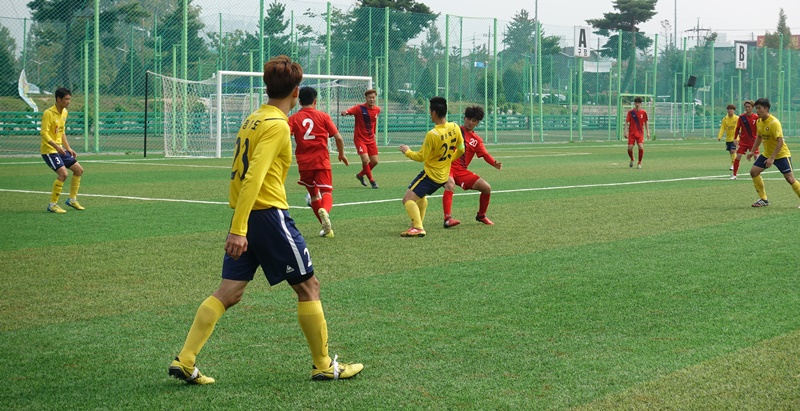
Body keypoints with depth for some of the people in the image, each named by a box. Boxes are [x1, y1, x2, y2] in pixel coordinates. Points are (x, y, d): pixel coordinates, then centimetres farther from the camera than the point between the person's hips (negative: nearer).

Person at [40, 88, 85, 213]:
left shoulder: (64, 112, 10)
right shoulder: (48, 113, -17)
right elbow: (44, 133, -24)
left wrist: (68, 148, 17)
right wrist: (55, 145, -37)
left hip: (60, 149, 9)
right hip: (49, 150, -9)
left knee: (79, 170, 9)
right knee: (63, 173, -22)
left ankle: (72, 199, 23)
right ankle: (52, 205, -11)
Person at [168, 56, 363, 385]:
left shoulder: (252, 120, 14)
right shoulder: (277, 125, -12)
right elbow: (254, 177, -21)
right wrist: (238, 229, -25)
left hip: (245, 218, 8)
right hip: (269, 213, -8)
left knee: (228, 293, 6)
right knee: (308, 286, 5)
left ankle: (184, 361, -2)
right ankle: (324, 366, 12)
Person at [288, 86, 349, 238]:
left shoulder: (294, 118, 4)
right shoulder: (323, 116, 3)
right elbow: (338, 137, -1)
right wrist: (342, 154, 14)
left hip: (304, 163, 2)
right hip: (322, 161, -2)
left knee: (313, 194, 18)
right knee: (327, 192, -8)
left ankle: (326, 227, 22)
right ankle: (325, 211, -43)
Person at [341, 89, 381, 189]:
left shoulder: (377, 110, 2)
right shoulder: (359, 108, -15)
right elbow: (348, 111, -30)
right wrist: (345, 112, -53)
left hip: (371, 139, 6)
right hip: (360, 138, -5)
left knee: (375, 161, 5)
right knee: (365, 159, -19)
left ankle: (360, 175, 30)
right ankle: (371, 180, 1)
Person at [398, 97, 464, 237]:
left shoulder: (432, 134, -26)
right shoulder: (455, 128, -6)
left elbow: (421, 157, -16)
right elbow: (460, 150, 7)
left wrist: (407, 151, 2)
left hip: (430, 174, -8)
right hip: (444, 176, 8)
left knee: (408, 199, -11)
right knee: (421, 196, 32)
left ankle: (418, 228, -23)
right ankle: (418, 223, 36)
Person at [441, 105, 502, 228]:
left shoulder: (477, 140, 12)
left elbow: (485, 155, 0)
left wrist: (495, 163, -20)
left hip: (462, 171, 5)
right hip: (447, 166, -5)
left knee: (486, 188, 0)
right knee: (450, 185, -37)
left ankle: (481, 216, 23)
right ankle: (447, 219, -43)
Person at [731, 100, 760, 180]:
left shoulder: (756, 117, -6)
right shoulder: (741, 117, -3)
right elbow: (737, 128, 5)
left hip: (753, 140, 0)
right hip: (743, 141, 0)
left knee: (756, 156, -3)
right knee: (738, 156, -6)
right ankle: (734, 175, 2)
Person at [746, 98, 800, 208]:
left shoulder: (774, 123, -24)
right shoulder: (759, 122, 1)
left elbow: (780, 141, -28)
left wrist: (772, 158, -32)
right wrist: (752, 152, 15)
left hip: (781, 154, -8)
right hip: (767, 153, 8)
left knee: (790, 179, -13)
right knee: (753, 171, -3)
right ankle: (764, 200, 7)